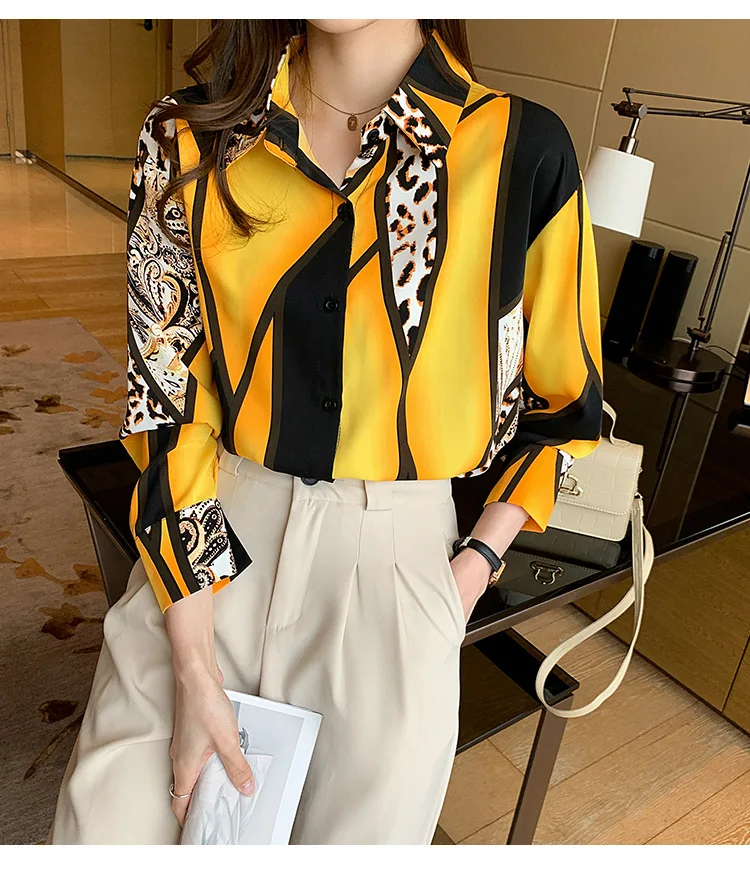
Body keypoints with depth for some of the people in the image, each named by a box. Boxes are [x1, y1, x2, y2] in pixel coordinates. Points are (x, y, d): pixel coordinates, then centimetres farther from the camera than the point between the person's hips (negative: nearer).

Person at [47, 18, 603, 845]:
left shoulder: (521, 150, -6)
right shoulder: (188, 139, -1)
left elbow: (564, 401, 6)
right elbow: (166, 397, -4)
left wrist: (478, 561, -5)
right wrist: (193, 668, -8)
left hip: (397, 555, -1)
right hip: (209, 540, 2)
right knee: (106, 824, 1)